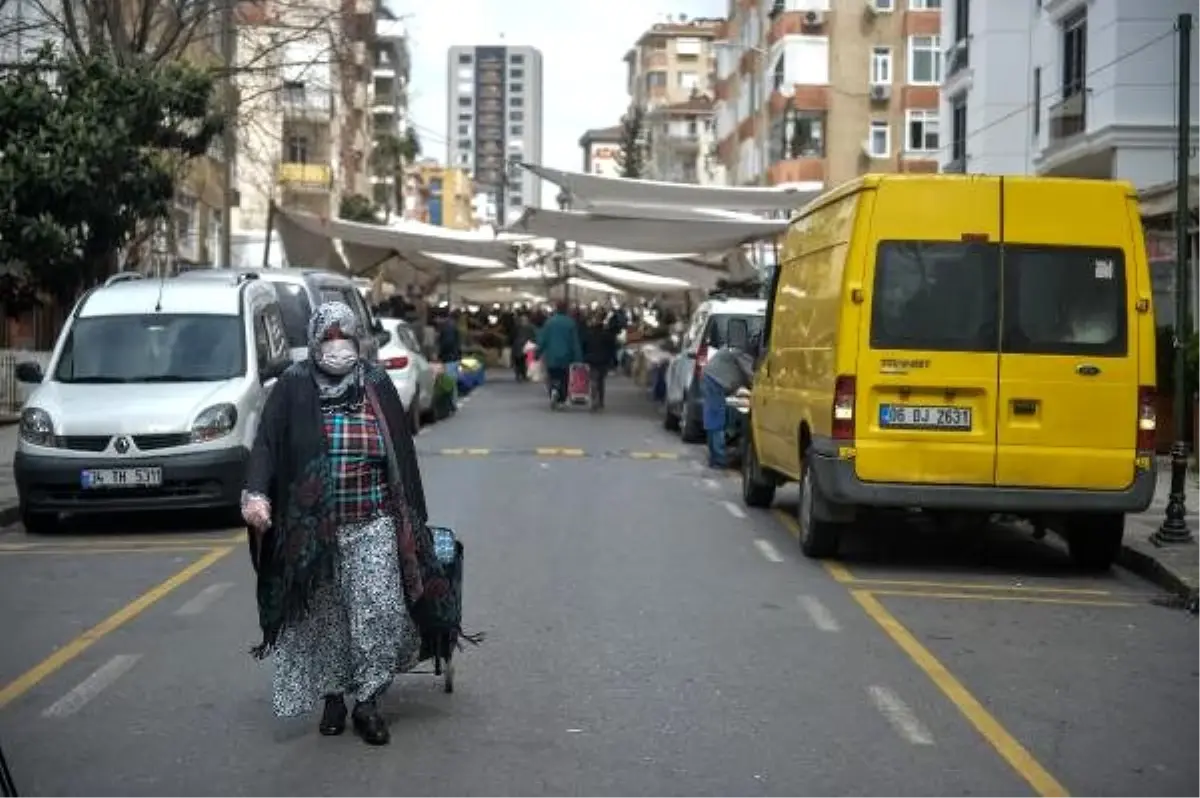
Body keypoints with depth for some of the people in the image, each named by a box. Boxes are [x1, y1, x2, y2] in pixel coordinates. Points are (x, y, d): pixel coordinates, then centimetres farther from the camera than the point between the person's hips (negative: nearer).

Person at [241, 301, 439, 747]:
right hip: (313, 527, 0)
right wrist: (256, 493, -27)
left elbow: (402, 454, 7)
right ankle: (332, 696, 23)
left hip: (372, 525, 0)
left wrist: (413, 521, 6)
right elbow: (266, 443, -9)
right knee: (322, 615, 8)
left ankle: (368, 701, 1)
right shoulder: (293, 389, 0)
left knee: (381, 609, -10)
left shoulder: (377, 386, 4)